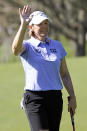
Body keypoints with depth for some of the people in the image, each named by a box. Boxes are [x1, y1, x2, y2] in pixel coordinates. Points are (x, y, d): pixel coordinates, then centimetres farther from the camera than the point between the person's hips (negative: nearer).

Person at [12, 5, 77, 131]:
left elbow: (64, 74, 16)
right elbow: (16, 48, -28)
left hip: (55, 97, 4)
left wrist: (72, 97, 8)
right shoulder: (27, 46, -2)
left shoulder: (57, 46, 11)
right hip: (34, 98, -4)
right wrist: (23, 24, -39)